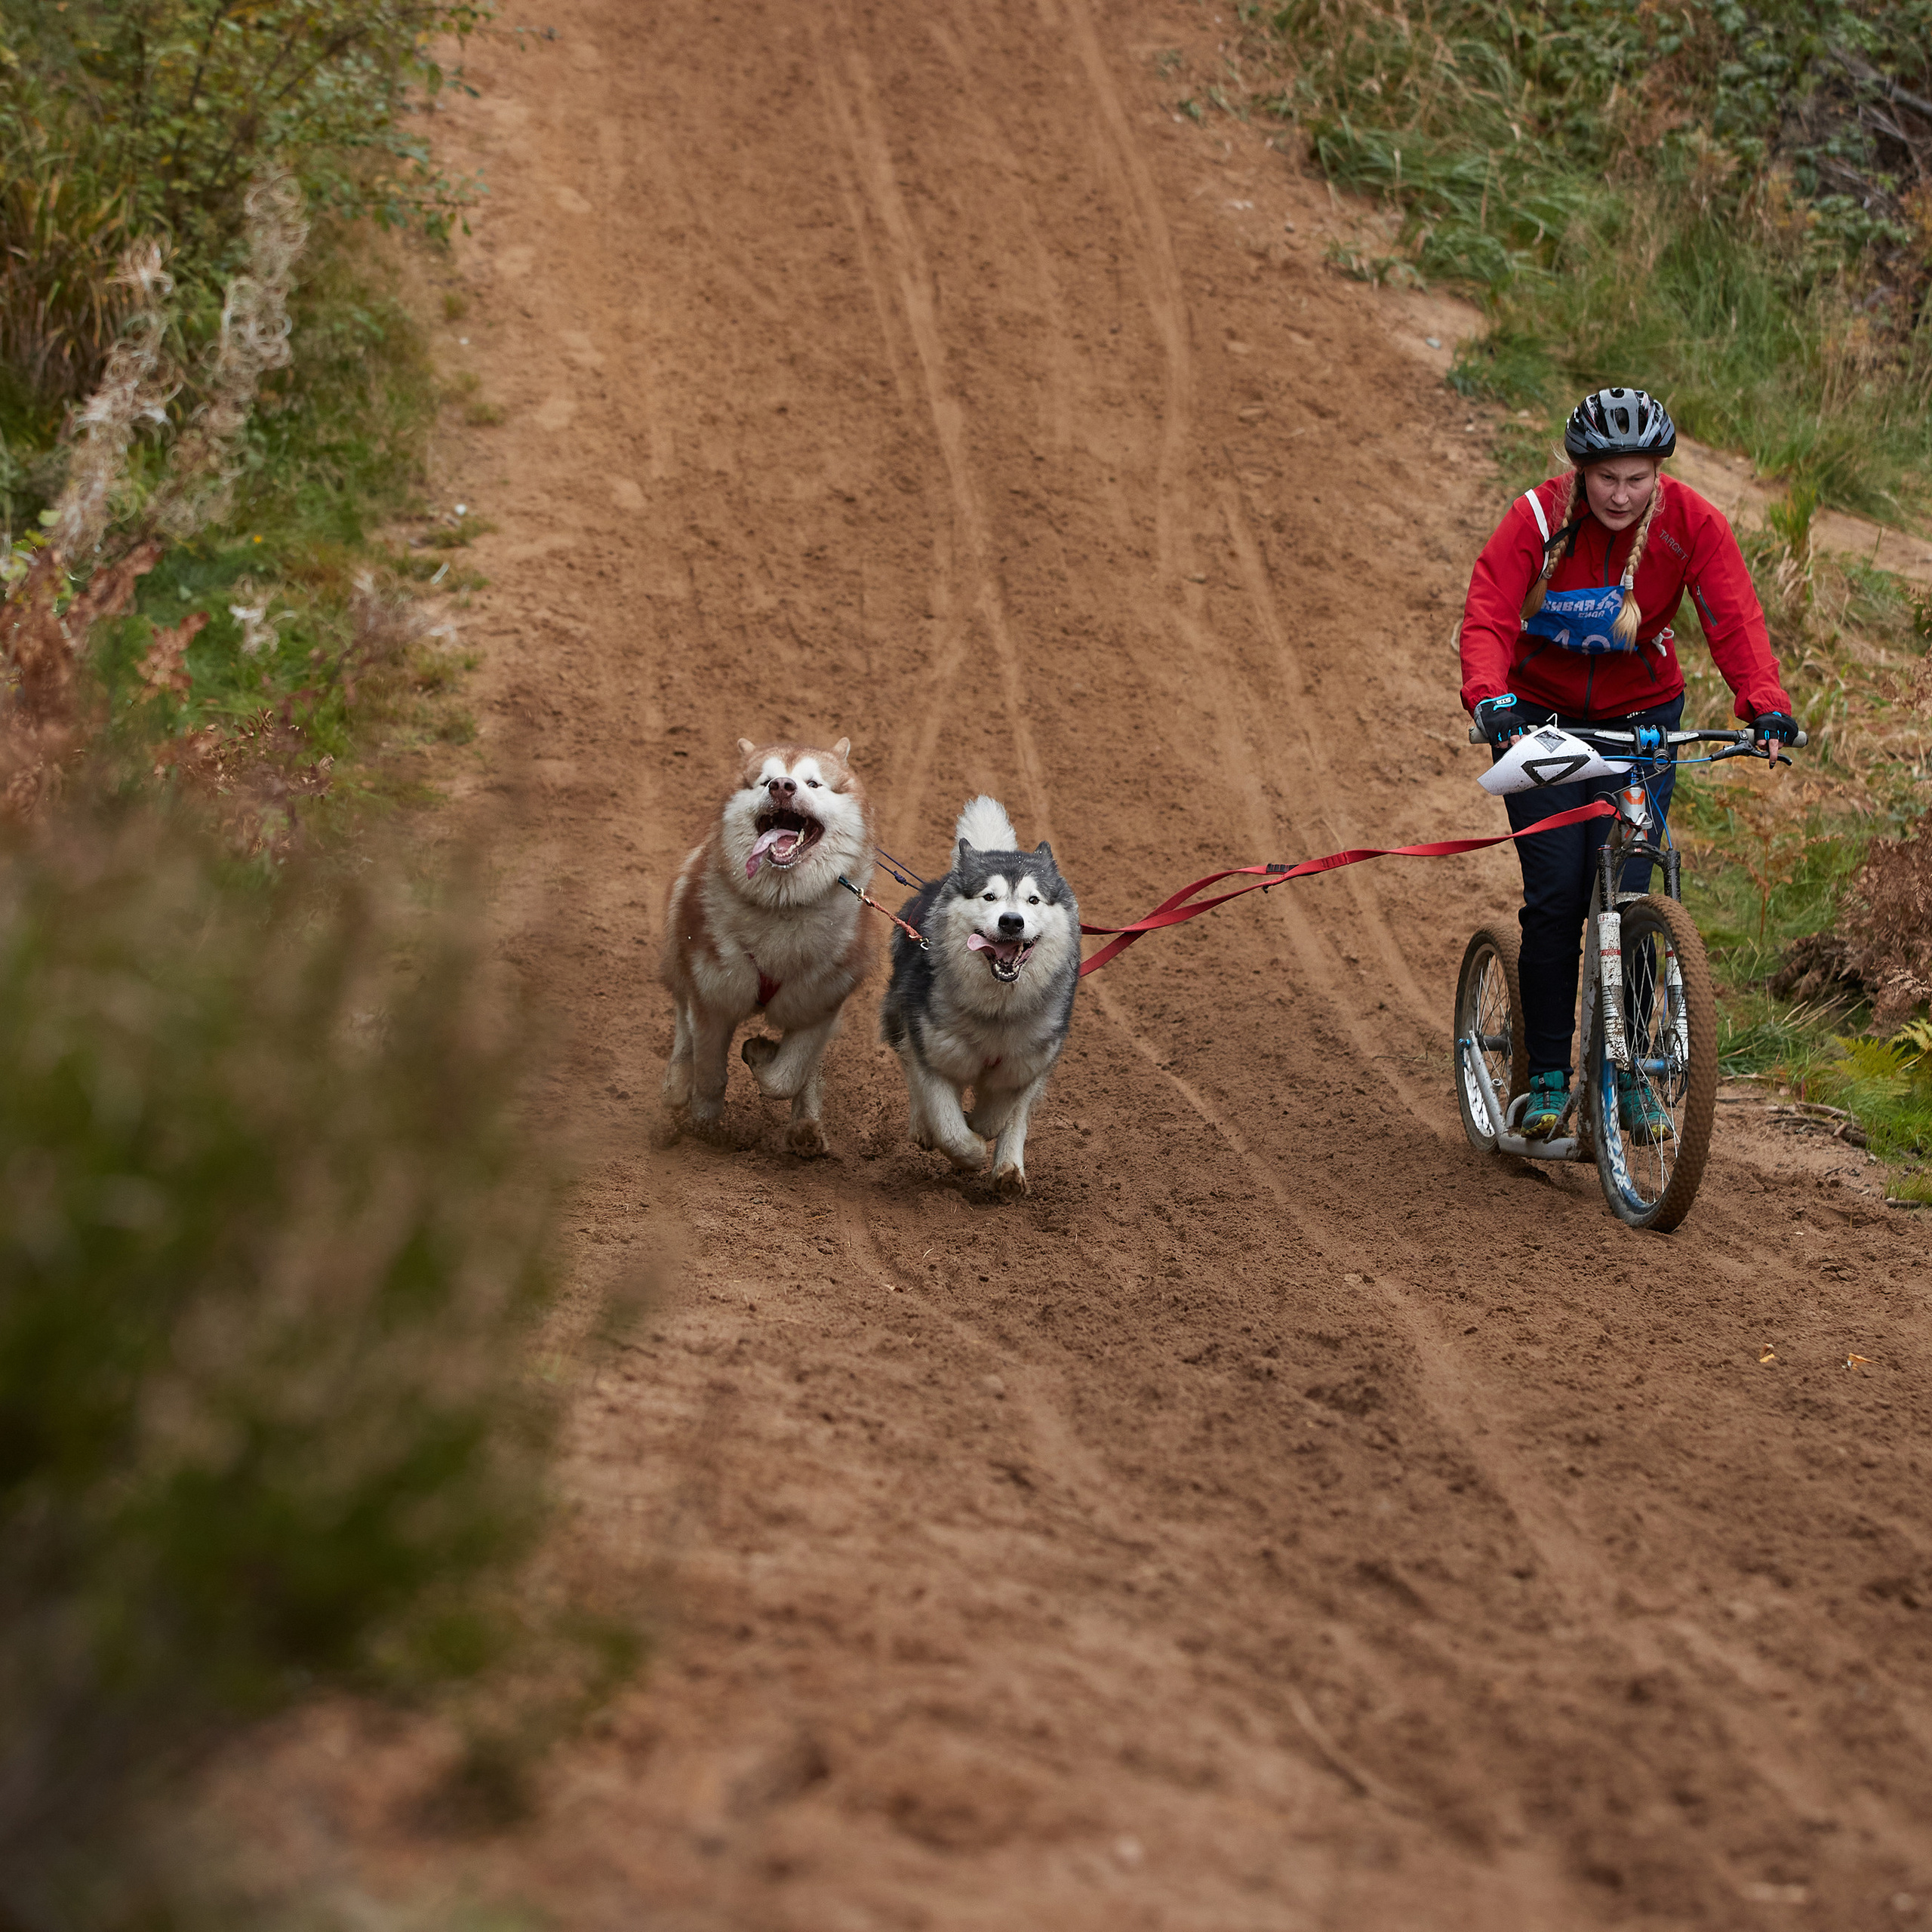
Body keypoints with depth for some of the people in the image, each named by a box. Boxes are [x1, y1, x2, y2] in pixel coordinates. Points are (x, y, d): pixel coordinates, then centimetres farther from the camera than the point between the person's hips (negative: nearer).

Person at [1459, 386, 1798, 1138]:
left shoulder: (1690, 522, -17)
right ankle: (1548, 1077, 2)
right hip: (1543, 718, -1)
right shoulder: (1538, 518, -22)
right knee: (1555, 898, -10)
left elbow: (1734, 618, -24)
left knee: (1627, 896, -10)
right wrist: (1491, 701, -49)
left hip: (1642, 717, 1)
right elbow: (1487, 618, -30)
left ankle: (1625, 1071, 4)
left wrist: (1765, 704, -42)